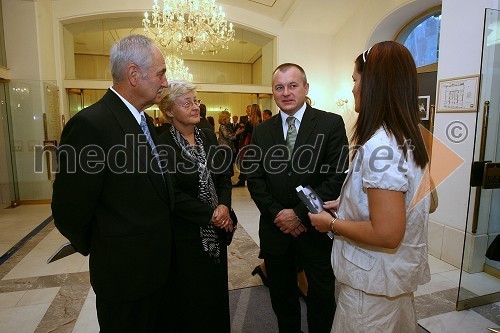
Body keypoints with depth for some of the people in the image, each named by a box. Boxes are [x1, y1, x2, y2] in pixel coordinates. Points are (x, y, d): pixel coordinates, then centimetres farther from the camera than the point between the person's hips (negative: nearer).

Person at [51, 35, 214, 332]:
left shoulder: (144, 120, 5)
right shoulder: (90, 124, -23)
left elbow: (161, 188, 6)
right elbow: (70, 214, -19)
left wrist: (210, 211, -2)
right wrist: (107, 252, -2)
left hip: (159, 263, 8)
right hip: (125, 273, -8)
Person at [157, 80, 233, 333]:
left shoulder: (208, 135, 2)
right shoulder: (162, 145, -15)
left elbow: (224, 175, 5)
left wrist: (224, 206, -11)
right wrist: (209, 216, -14)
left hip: (217, 229, 6)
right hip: (187, 234, -5)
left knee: (217, 289, 20)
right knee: (192, 296, 13)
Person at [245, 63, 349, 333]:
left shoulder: (331, 124, -6)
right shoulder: (261, 131, 5)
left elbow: (337, 176, -12)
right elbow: (254, 179, 2)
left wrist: (300, 213, -14)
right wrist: (277, 214, -10)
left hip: (316, 229, -2)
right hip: (276, 228, 3)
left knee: (322, 298, 16)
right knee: (282, 296, 19)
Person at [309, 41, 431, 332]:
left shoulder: (380, 146, -27)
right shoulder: (411, 138, 3)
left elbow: (387, 234, -30)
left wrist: (333, 224, -14)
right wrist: (347, 204, 8)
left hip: (375, 281, -9)